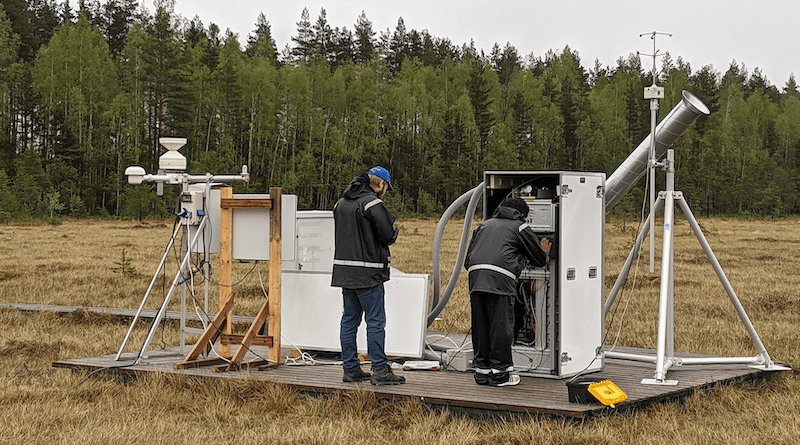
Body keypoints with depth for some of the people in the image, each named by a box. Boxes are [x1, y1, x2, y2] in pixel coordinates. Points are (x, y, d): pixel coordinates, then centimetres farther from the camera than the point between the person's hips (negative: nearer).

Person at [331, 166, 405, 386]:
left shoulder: (341, 203, 13)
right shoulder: (372, 203, -12)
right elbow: (388, 235, -15)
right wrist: (395, 230, 7)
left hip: (345, 271, 8)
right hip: (367, 273, -8)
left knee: (349, 320, 12)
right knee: (376, 321, -4)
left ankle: (350, 368, 16)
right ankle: (380, 370, -3)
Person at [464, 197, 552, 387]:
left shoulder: (485, 225, 32)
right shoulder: (520, 227, 17)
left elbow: (468, 259, 29)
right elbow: (540, 259, 22)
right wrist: (545, 252, 43)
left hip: (475, 276, 5)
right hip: (499, 278, -5)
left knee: (480, 325, 11)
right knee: (501, 325, 1)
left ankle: (482, 371, 17)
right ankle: (499, 373, 4)